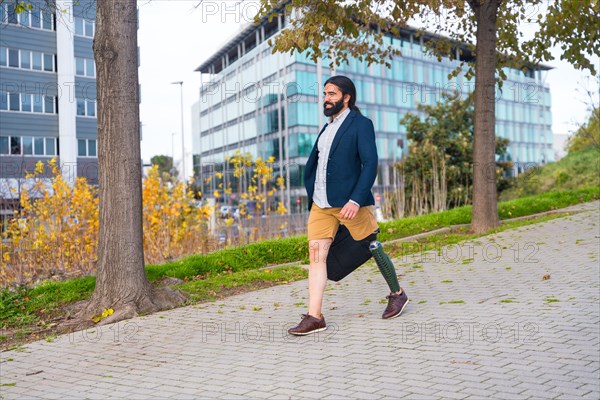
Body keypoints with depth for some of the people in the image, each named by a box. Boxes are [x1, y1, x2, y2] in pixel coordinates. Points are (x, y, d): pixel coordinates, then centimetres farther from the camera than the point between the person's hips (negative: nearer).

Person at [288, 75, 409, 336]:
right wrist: (312, 196, 15)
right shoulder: (328, 127, 17)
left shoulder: (361, 124, -5)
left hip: (349, 203, -6)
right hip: (321, 205, 6)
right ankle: (314, 317, -3)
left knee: (373, 249, 7)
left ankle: (397, 294, 30)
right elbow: (312, 166, 23)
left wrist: (356, 200, -24)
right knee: (316, 254, -4)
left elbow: (371, 164, -15)